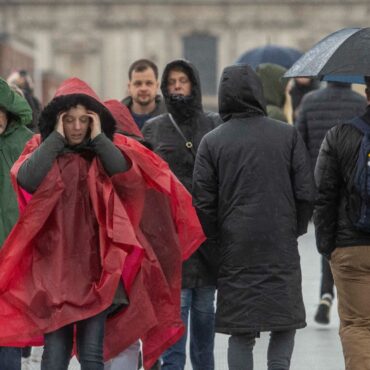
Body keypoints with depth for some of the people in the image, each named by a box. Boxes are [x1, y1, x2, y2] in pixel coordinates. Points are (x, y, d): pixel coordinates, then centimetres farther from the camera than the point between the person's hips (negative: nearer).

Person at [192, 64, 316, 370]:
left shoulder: (211, 142, -2)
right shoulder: (288, 135, -1)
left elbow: (203, 204, -2)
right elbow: (306, 193, -1)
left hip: (236, 253, 0)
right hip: (282, 250, 0)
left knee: (241, 334, 5)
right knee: (285, 324, 11)